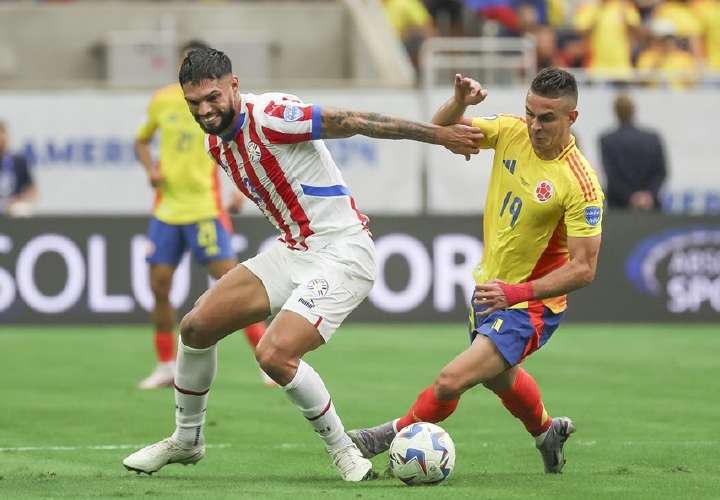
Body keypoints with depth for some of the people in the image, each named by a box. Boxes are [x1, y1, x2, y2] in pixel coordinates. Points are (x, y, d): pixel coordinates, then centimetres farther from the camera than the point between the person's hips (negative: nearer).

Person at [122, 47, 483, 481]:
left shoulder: (270, 116, -20)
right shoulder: (216, 143, 7)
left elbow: (353, 122, -22)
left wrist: (438, 134, -24)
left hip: (343, 253, -9)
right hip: (293, 250, 9)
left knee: (274, 355, -24)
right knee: (197, 326, 4)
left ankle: (342, 449, -4)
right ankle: (186, 441, 24)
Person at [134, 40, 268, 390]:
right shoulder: (162, 101, 6)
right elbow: (142, 140, 22)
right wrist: (150, 169, 2)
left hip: (205, 209, -4)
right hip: (166, 209, 4)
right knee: (159, 285, 2)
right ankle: (167, 366, 15)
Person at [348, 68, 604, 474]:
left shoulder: (580, 183, -26)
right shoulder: (511, 132, -9)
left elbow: (584, 268, -24)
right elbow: (442, 129, 1)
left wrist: (518, 292, -31)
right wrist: (460, 102, -22)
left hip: (531, 307, -8)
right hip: (490, 288, 8)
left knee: (452, 381, -18)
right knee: (499, 376, 31)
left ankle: (399, 433, 11)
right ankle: (547, 432, 60)